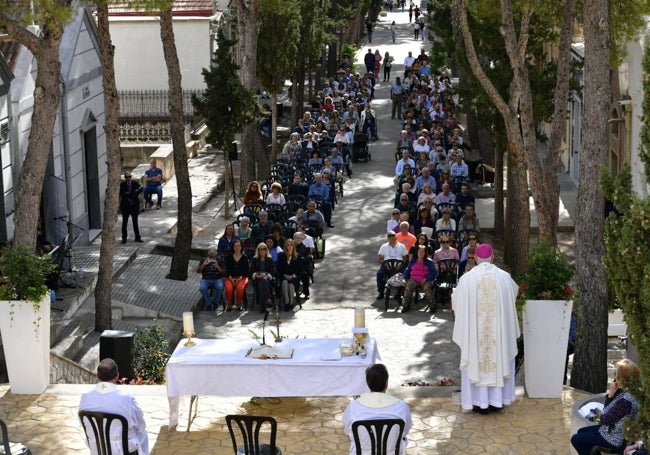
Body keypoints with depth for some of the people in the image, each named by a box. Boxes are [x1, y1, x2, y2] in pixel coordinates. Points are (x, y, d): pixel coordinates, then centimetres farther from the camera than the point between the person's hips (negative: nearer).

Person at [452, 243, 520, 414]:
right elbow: (514, 292, 14)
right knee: (499, 359, 13)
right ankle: (497, 399, 19)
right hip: (499, 328, 1)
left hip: (474, 329, -1)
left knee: (476, 361, 8)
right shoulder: (504, 277, -6)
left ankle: (480, 401, 10)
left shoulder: (467, 278, -10)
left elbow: (457, 302, 2)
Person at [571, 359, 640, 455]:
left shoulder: (625, 400, -34)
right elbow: (607, 409, 5)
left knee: (575, 439, 4)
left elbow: (605, 419, -23)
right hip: (611, 430, 10)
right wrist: (610, 394, -12)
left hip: (615, 439, -10)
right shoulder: (623, 392, -4)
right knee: (581, 432, 26)